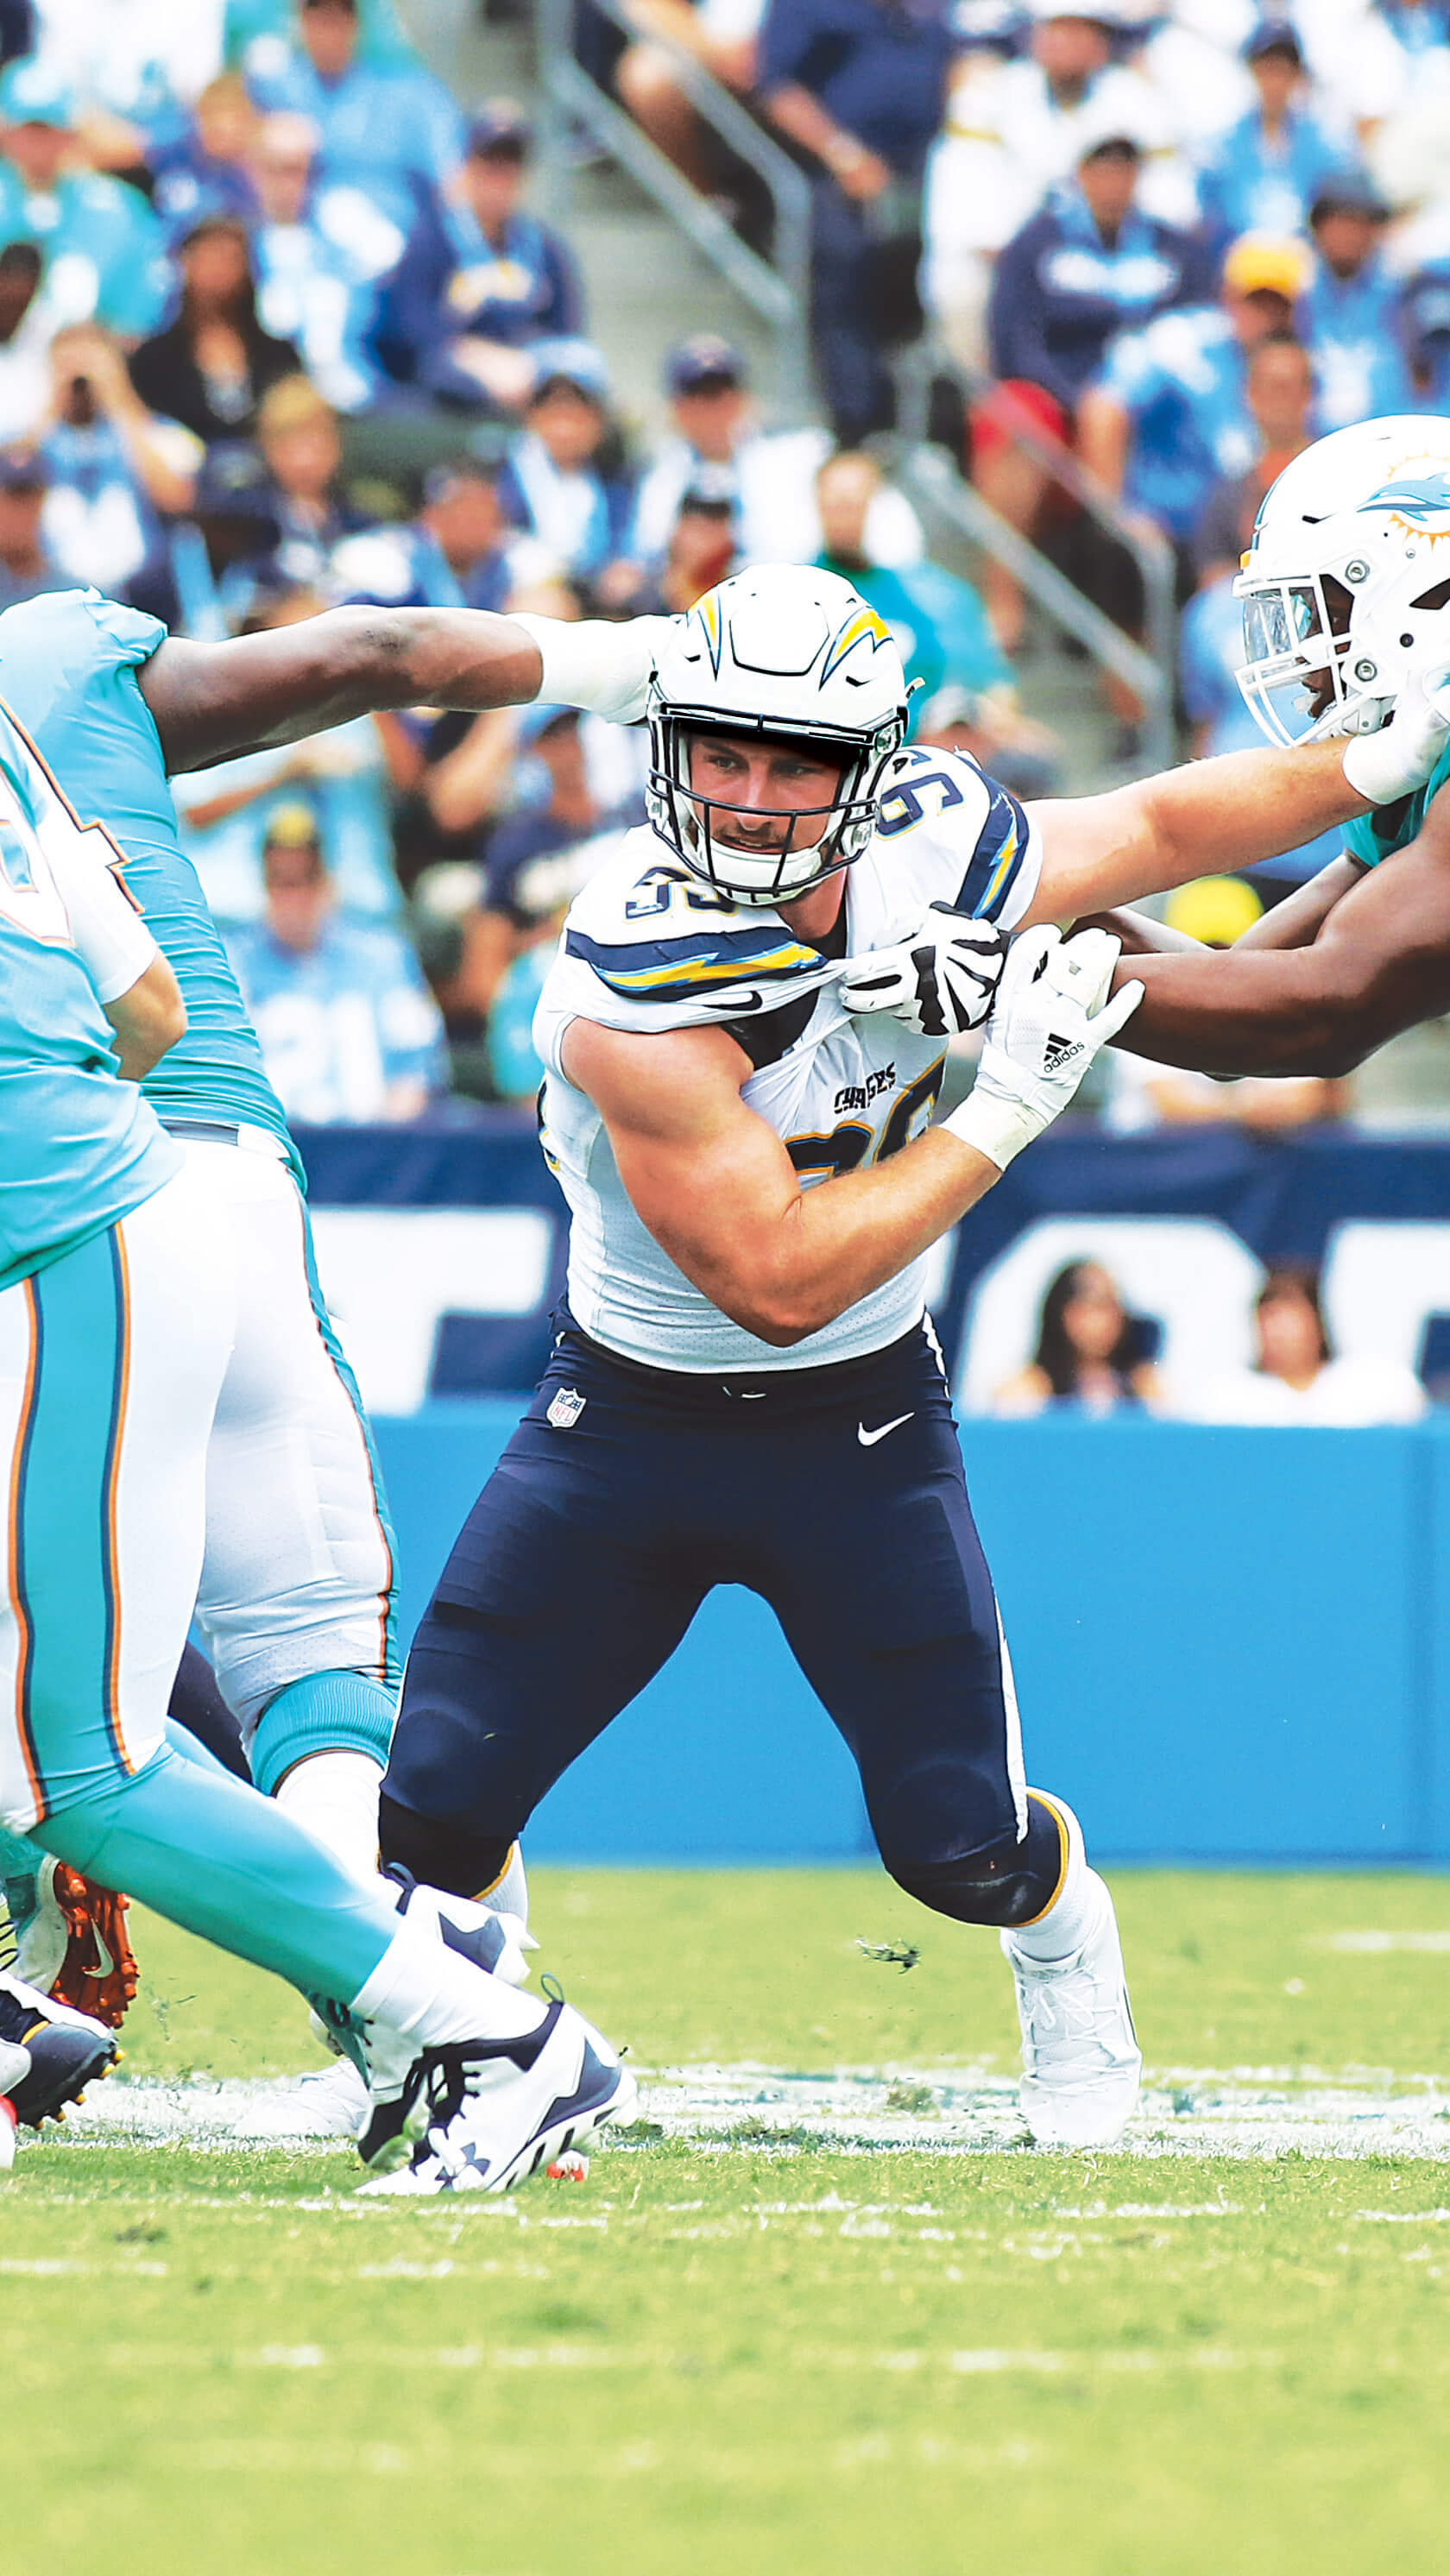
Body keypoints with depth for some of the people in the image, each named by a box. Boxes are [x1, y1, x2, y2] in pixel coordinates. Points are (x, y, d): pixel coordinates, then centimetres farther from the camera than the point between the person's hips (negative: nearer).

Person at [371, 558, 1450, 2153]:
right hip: (628, 1418, -2)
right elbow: (776, 1280, -29)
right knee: (428, 1815, -7)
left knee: (968, 1854, 1)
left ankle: (1072, 1968, 37)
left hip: (859, 1424, 2)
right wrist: (1003, 1113, -27)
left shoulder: (930, 853, -16)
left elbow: (1158, 827, 5)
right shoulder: (633, 981, -30)